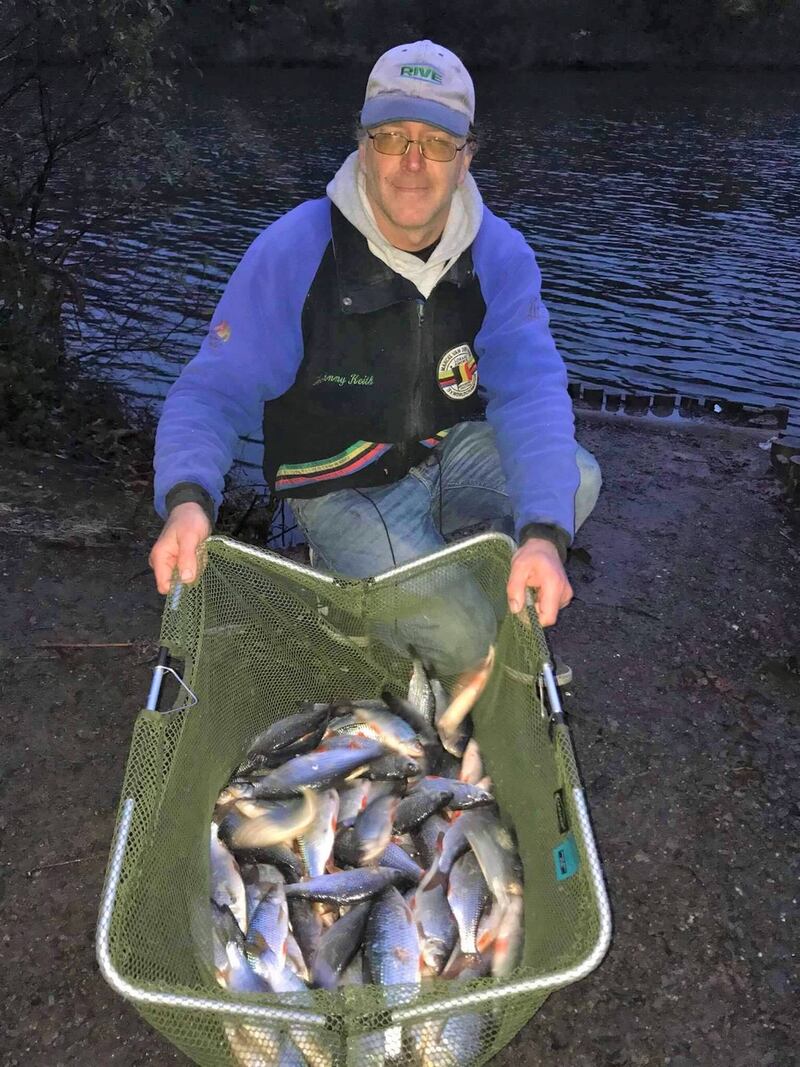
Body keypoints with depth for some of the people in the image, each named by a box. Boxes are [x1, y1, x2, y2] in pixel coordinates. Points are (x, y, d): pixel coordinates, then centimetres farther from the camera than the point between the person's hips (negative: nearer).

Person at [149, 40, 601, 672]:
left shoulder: (500, 255, -11)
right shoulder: (293, 249, -18)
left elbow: (531, 389, -26)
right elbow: (215, 390, -19)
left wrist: (543, 535, -44)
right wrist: (187, 500, -41)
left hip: (456, 454, 3)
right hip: (346, 489, -3)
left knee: (574, 479, -24)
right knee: (442, 624, -26)